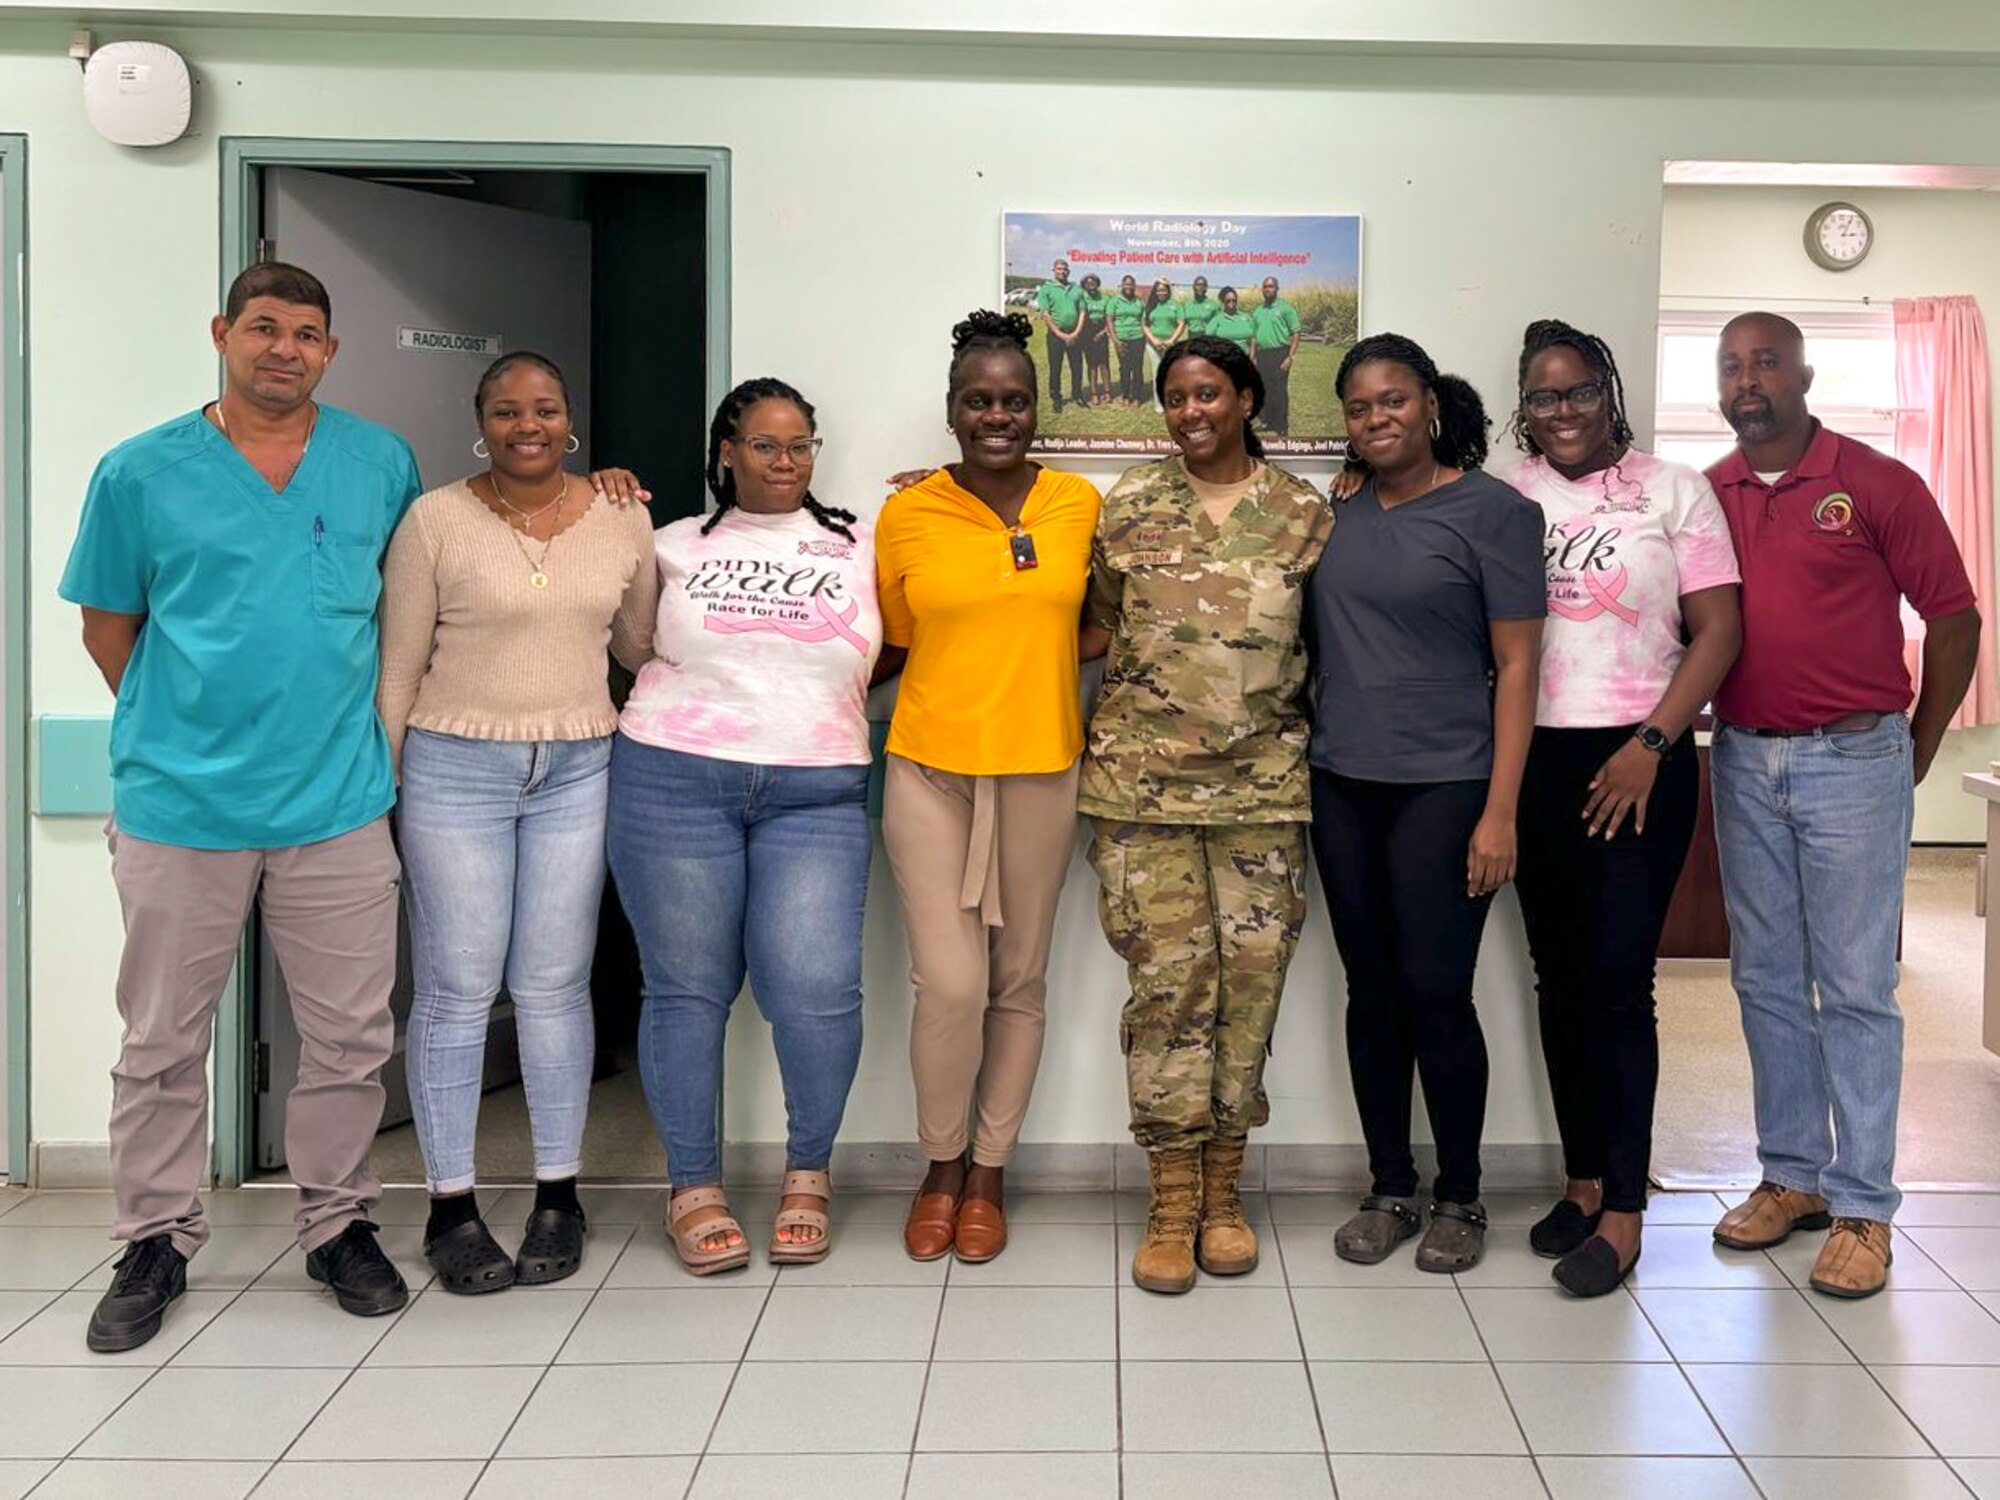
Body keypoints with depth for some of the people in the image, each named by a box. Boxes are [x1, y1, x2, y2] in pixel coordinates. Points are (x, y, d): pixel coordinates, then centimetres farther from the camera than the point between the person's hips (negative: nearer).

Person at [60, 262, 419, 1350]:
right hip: (180, 805, -1)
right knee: (162, 1045, 8)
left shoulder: (383, 464, 5)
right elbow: (108, 626, 8)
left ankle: (337, 1226, 25)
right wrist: (181, 726, 7)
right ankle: (155, 1242, 24)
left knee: (350, 1038, 8)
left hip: (338, 803, 1)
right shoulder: (141, 472, 1)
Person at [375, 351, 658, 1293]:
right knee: (456, 991, 2)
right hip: (453, 772, -2)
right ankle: (451, 1207, 14)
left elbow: (641, 645, 18)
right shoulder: (435, 521, -3)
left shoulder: (624, 519, 5)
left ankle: (558, 1196, 19)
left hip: (577, 773, 2)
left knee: (554, 987, 7)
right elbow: (398, 667, 0)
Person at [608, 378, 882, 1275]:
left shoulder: (858, 547, 12)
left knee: (816, 989, -11)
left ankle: (808, 1172, 13)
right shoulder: (676, 546, 12)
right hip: (673, 781, 0)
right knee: (687, 988, 4)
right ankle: (693, 1186, 19)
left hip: (815, 795, 0)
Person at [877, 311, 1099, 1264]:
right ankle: (941, 1165, 18)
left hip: (1040, 771, 2)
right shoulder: (905, 516, -1)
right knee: (949, 983, -6)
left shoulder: (1080, 504, 2)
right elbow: (893, 646, 10)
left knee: (1019, 980, 9)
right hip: (930, 770, -2)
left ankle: (989, 1172, 25)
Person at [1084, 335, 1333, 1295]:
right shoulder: (1125, 507, 6)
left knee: (1251, 981, 3)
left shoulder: (1306, 515, 6)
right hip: (1142, 778, 0)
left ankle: (1223, 1192, 17)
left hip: (1261, 783, 1)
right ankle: (1171, 1205, 8)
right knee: (1166, 981, -2)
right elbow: (1096, 629, 12)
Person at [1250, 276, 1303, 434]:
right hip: (1262, 354, 6)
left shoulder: (1285, 308, -2)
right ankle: (1267, 421, 17)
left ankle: (1281, 427, -2)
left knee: (1279, 391, -6)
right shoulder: (1258, 311, 15)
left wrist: (1290, 357, -13)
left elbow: (1295, 334, -5)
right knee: (1263, 390, 7)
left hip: (1279, 353, -6)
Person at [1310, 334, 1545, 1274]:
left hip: (1444, 787, -4)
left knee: (1437, 992, -3)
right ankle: (1390, 1190, 21)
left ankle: (1459, 1196, 15)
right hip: (1344, 785, 5)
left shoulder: (1492, 511, -4)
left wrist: (1500, 812, -13)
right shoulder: (1339, 512, 10)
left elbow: (1515, 665, -7)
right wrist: (1309, 765, 6)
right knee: (1372, 991, 9)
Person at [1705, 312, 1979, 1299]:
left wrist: (1915, 753, 1)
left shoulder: (1876, 484, -4)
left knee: (1856, 988, -1)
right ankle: (1793, 1176, 24)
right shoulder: (1702, 498, 7)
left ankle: (1861, 1208, 7)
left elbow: (1953, 618, -1)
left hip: (1852, 762, -4)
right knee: (1766, 981, 11)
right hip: (1743, 762, 4)